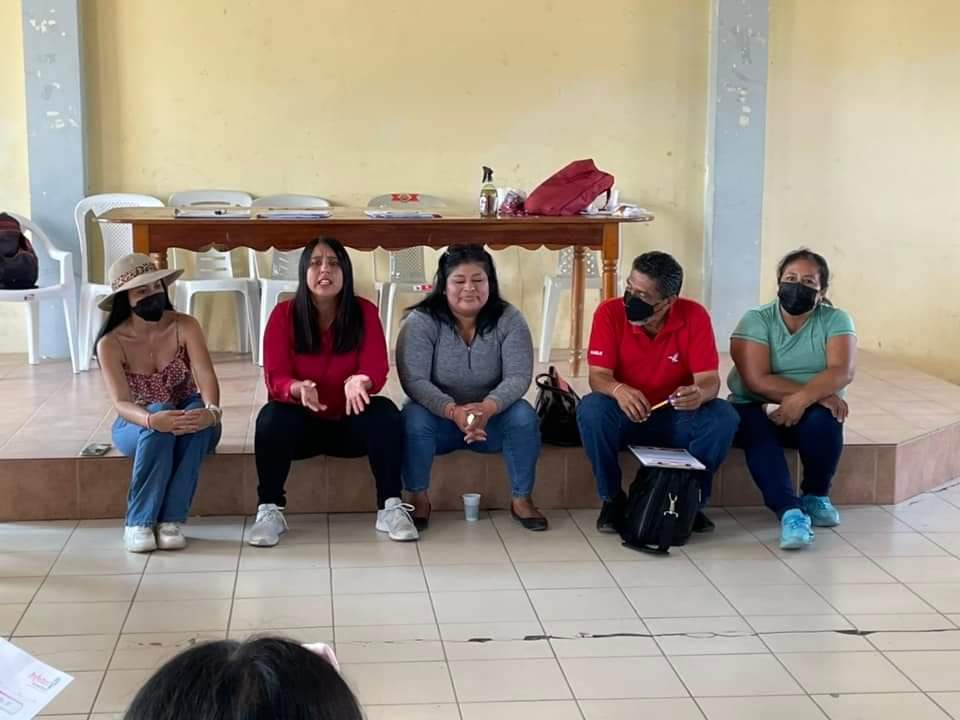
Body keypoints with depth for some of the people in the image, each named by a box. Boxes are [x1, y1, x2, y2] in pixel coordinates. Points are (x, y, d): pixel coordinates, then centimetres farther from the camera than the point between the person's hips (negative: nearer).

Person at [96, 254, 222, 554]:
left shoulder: (185, 327, -12)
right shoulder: (111, 344, -15)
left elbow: (206, 377, -23)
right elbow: (121, 402, -26)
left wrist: (211, 411, -47)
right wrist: (153, 420, -49)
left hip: (186, 418, 1)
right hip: (136, 426, -1)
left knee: (200, 420, -35)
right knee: (160, 420, -37)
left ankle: (171, 519, -32)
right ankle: (138, 522, -30)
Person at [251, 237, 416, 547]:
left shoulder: (365, 312, -7)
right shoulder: (284, 314, -9)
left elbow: (377, 370, -14)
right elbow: (275, 379, -15)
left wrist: (360, 382, -40)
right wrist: (298, 389, -39)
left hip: (349, 423, 1)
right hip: (300, 424, 0)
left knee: (385, 413, -28)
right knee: (272, 417, -32)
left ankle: (390, 507, -23)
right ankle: (269, 510, -23)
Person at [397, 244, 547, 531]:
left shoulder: (509, 319, -11)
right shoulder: (420, 322, -15)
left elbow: (518, 377, -19)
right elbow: (414, 381, -23)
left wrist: (487, 407, -40)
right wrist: (453, 411, -40)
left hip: (491, 419, 1)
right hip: (440, 419, -1)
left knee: (523, 415, -28)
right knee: (414, 418, -32)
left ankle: (522, 499, -9)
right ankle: (419, 499, -12)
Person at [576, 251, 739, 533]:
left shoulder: (694, 316, -15)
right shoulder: (610, 312, -15)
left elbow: (709, 380, -17)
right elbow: (598, 376, -18)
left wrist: (698, 394, -42)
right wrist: (618, 390, -43)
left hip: (676, 418, 1)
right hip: (625, 416, 0)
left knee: (723, 417, -27)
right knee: (591, 410, -32)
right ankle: (613, 499, -9)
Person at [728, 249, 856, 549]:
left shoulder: (836, 320, -3)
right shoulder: (756, 320, -8)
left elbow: (842, 372, -19)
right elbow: (757, 381, -19)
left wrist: (803, 399, -35)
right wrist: (817, 393, -25)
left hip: (810, 412, 1)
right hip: (757, 408, -1)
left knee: (824, 421, -31)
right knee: (757, 430, -34)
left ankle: (816, 495, -7)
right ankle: (790, 511, -42)